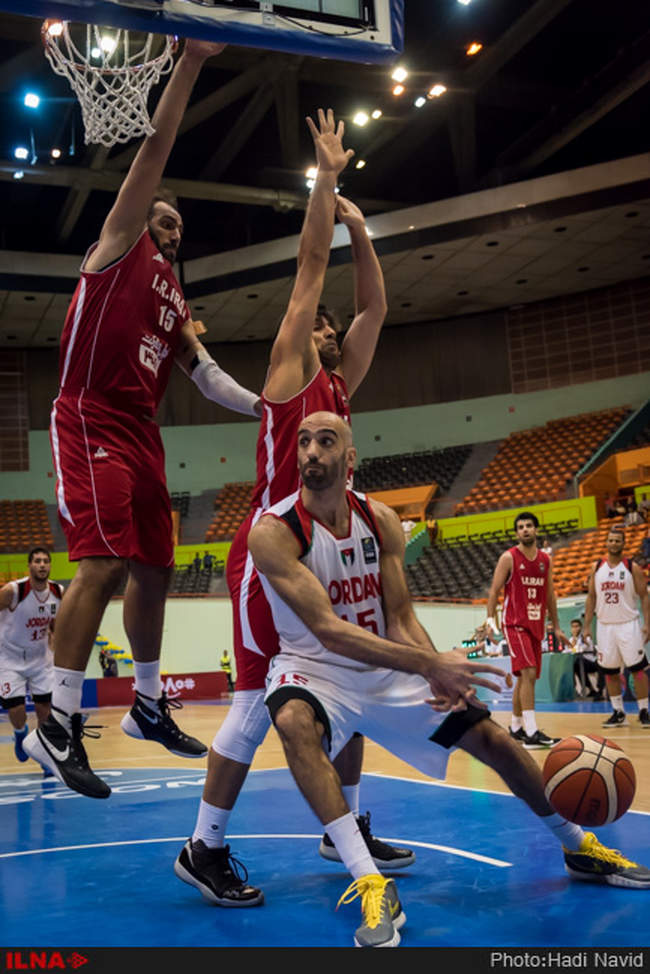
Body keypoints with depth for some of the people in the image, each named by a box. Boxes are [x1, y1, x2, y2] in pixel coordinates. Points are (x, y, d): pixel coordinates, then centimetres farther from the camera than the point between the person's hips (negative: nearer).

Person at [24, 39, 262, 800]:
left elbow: (205, 375, 23)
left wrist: (264, 408, 10)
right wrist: (190, 62, -5)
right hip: (91, 423, -8)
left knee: (154, 569, 10)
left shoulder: (175, 301, 24)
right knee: (105, 562, -20)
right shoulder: (119, 246, 5)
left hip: (141, 434, 8)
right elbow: (155, 148, -2)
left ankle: (148, 706, 26)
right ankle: (58, 726, -14)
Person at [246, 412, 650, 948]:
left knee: (495, 739, 3)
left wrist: (439, 673, -26)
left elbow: (400, 617, -5)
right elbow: (326, 629, -31)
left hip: (389, 669, 5)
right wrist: (428, 662, -40)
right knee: (294, 720, -39)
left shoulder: (381, 521, -6)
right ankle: (372, 885, -35)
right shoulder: (273, 532, -22)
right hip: (316, 668, -4)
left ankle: (579, 848, 29)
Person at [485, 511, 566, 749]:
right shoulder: (509, 557, -5)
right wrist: (490, 619, -16)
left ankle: (515, 727, 27)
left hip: (535, 625, 6)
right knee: (528, 673, -18)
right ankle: (531, 734, -21)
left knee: (524, 677, 13)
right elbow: (494, 590, -6)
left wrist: (556, 627, 17)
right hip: (515, 624, -6)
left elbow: (549, 595, 17)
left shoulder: (545, 560, 11)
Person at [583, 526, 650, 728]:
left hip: (628, 625, -3)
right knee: (609, 671, 6)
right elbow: (591, 597, 9)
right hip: (605, 626, 3)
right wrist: (587, 625, 5)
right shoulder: (597, 567, 6)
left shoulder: (632, 567, -3)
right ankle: (618, 713, 14)